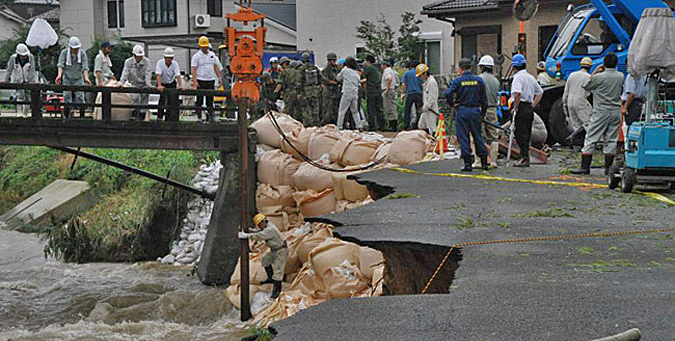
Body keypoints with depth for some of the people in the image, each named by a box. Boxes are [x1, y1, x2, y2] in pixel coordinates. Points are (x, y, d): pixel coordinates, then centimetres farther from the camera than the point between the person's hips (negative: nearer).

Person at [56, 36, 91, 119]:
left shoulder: (82, 54, -4)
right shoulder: (64, 53, -5)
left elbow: (85, 67, -9)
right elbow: (60, 65, -13)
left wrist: (86, 78, -24)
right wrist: (59, 75, -31)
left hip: (78, 79, 0)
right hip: (67, 79, 0)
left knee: (80, 98, -8)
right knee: (67, 99, -5)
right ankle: (66, 117, 2)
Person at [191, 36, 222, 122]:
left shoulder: (212, 55, 12)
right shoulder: (196, 56, -3)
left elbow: (216, 67, 19)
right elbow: (193, 69, -8)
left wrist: (219, 77, 12)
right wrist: (194, 81, -17)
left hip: (211, 80, 4)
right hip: (200, 81, -4)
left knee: (210, 99, 7)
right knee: (199, 100, 0)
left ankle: (211, 116, 10)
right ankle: (199, 117, 4)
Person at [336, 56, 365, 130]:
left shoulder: (345, 70, -3)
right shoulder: (356, 73, 12)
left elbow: (338, 78, 10)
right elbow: (359, 84, 16)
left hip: (347, 93, -5)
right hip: (355, 94, 5)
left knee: (341, 111, 0)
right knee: (355, 111, 15)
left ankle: (339, 127, -3)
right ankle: (359, 126, 10)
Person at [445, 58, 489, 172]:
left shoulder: (457, 81, -5)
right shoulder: (478, 80, 3)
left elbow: (448, 93, -17)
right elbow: (484, 99, 5)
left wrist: (452, 104, 0)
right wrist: (483, 113, 13)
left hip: (462, 111, -3)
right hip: (475, 110, 3)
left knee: (463, 137, 2)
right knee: (478, 136, 10)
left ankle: (467, 163, -1)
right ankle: (484, 162, 10)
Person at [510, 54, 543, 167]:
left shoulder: (518, 77, -11)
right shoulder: (531, 77, 16)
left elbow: (517, 93, -26)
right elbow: (540, 92, 23)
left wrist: (515, 107, -17)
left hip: (521, 108, -8)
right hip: (530, 109, 8)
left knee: (520, 134, -7)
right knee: (526, 135, 12)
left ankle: (524, 158, -10)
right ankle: (526, 159, 15)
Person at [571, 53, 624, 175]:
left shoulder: (599, 77, -13)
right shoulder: (621, 76, 2)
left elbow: (586, 86, 1)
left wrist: (595, 72, 6)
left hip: (601, 112, -5)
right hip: (616, 111, 5)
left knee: (590, 139, -1)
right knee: (611, 140, 8)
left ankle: (585, 166, -4)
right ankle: (608, 167, 7)